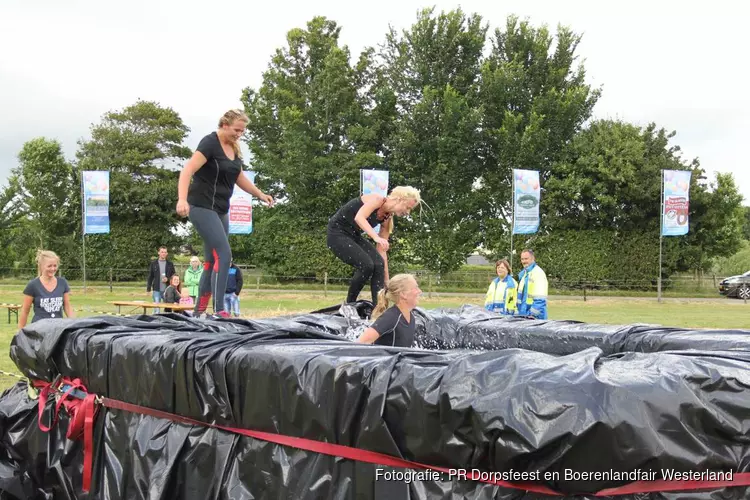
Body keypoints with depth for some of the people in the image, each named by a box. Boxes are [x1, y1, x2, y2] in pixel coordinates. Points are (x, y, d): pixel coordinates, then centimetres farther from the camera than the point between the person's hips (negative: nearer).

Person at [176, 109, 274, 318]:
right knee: (224, 255, -17)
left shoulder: (234, 148, 10)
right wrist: (182, 199, -38)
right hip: (202, 208, -9)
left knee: (212, 261, 9)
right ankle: (219, 310, -17)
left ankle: (199, 311, 15)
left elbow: (238, 177, 25)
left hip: (220, 210, 9)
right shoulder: (210, 143, -15)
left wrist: (260, 194, 19)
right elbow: (187, 171, -25)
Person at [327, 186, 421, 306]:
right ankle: (349, 305, -3)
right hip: (337, 233, -8)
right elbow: (359, 217, -35)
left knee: (379, 264, -12)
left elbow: (382, 251, 8)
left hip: (354, 236, 8)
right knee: (366, 265, -22)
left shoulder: (387, 219, 5)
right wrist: (376, 237, -48)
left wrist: (386, 280, 6)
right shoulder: (377, 199, -16)